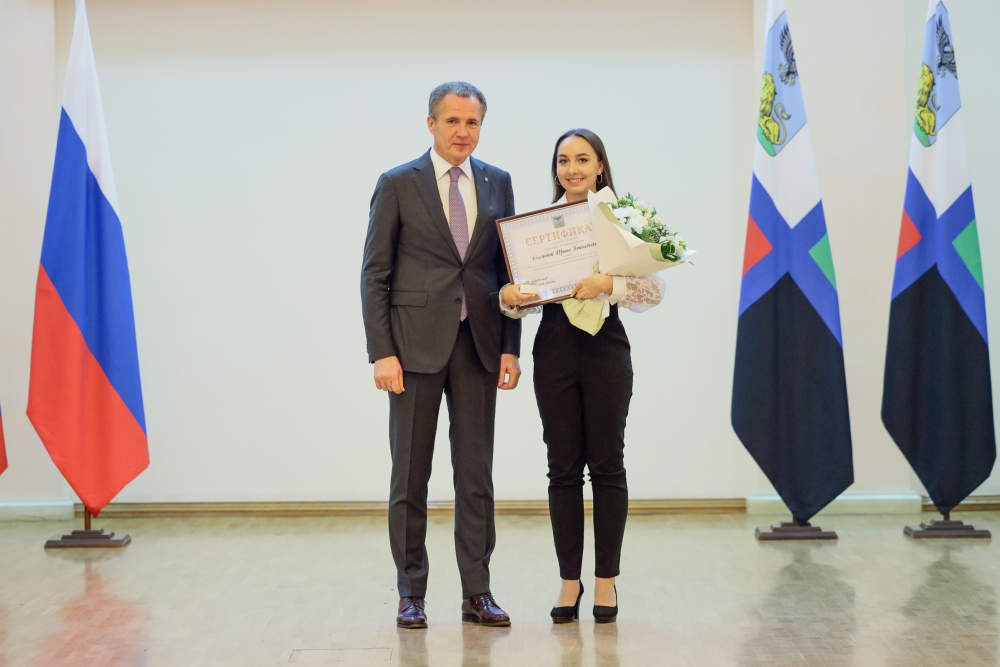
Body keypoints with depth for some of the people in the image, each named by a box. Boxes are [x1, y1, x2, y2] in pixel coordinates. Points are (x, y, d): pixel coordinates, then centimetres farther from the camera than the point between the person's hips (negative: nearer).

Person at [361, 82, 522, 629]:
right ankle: (411, 594, 13)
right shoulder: (398, 184, 0)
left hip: (478, 344, 3)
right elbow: (375, 274, -2)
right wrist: (382, 353, -10)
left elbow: (507, 269, 11)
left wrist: (510, 347, 3)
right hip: (416, 343, -3)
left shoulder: (497, 183, 10)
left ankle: (477, 592, 13)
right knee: (410, 475, 3)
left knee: (476, 474, 6)